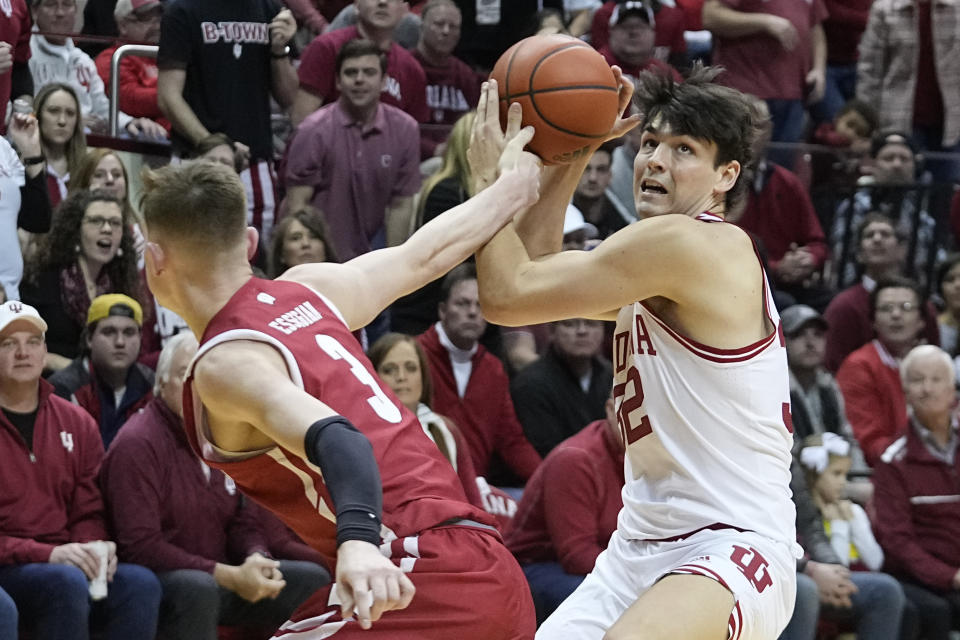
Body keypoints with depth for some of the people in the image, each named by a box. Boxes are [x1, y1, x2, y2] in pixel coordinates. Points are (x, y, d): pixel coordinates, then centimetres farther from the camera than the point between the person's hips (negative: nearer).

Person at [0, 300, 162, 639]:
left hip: (63, 559, 5)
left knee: (140, 583, -24)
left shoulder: (76, 423, 15)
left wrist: (95, 546, -7)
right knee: (67, 583, -36)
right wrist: (48, 554, -19)